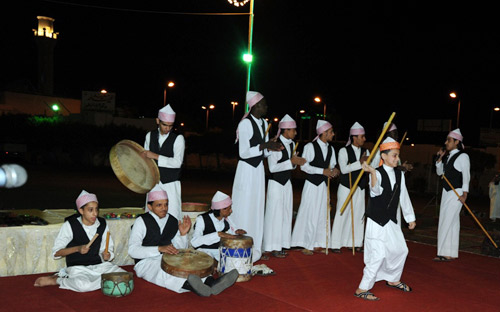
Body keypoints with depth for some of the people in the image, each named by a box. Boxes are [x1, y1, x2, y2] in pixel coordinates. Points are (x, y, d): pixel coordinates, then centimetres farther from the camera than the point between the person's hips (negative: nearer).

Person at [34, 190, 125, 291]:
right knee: (84, 285, -38)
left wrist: (106, 256, -14)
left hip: (99, 265, 5)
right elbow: (56, 252, -4)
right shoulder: (70, 225, -6)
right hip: (78, 267, -5)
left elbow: (108, 250, 10)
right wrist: (77, 249, -19)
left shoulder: (102, 224, 5)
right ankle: (56, 280, -6)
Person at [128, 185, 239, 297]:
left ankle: (211, 283, -50)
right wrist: (159, 249, -28)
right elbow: (132, 250, -16)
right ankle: (190, 285, -64)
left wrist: (183, 234, -6)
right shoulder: (141, 221, -5)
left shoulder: (173, 222, 10)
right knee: (165, 272, -38)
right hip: (145, 263, -5)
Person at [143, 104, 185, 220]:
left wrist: (155, 156, -19)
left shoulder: (178, 138, -6)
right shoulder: (150, 135, 9)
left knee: (172, 216, -8)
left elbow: (177, 162, -16)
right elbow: (145, 157, 20)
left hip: (170, 184, -4)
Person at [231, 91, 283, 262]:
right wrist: (264, 145, -22)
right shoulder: (246, 123, -14)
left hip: (259, 169, 8)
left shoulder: (264, 123, 10)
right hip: (246, 170, -8)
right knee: (244, 210, -2)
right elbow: (243, 153, -18)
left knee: (257, 209, 12)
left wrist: (272, 147, -5)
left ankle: (255, 250, 21)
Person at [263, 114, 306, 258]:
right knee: (275, 213, -2)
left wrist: (297, 161, -3)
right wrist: (291, 161, -20)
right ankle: (273, 247, 7)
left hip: (287, 182, 8)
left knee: (286, 213, 10)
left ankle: (280, 245, 19)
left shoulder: (292, 144, 8)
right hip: (276, 183, -8)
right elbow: (272, 167, -20)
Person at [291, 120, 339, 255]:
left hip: (324, 185, 7)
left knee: (323, 214, 7)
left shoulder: (331, 149, 12)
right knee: (309, 214, -4)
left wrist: (334, 170, -7)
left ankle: (318, 244, 17)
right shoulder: (310, 146, -8)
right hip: (312, 184, -6)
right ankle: (306, 245, 5)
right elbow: (304, 166, -13)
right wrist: (322, 171, -19)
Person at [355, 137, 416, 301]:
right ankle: (362, 289, 0)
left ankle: (393, 279, 41)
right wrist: (373, 173, -51)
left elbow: (404, 197, 14)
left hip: (391, 221, 8)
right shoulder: (377, 173, -15)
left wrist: (410, 218, 20)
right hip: (376, 221, -8)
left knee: (401, 250, 18)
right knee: (378, 254, -10)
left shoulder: (399, 174, 6)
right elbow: (376, 191, -34)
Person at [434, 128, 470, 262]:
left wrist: (464, 195, -17)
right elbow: (439, 172, 19)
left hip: (456, 193, -8)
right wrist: (440, 158, 6)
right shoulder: (449, 156, 14)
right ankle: (450, 253, 14)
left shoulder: (463, 156, -9)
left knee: (447, 221, -9)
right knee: (452, 223, 9)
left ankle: (445, 253, -4)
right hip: (446, 191, 8)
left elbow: (466, 176, -12)